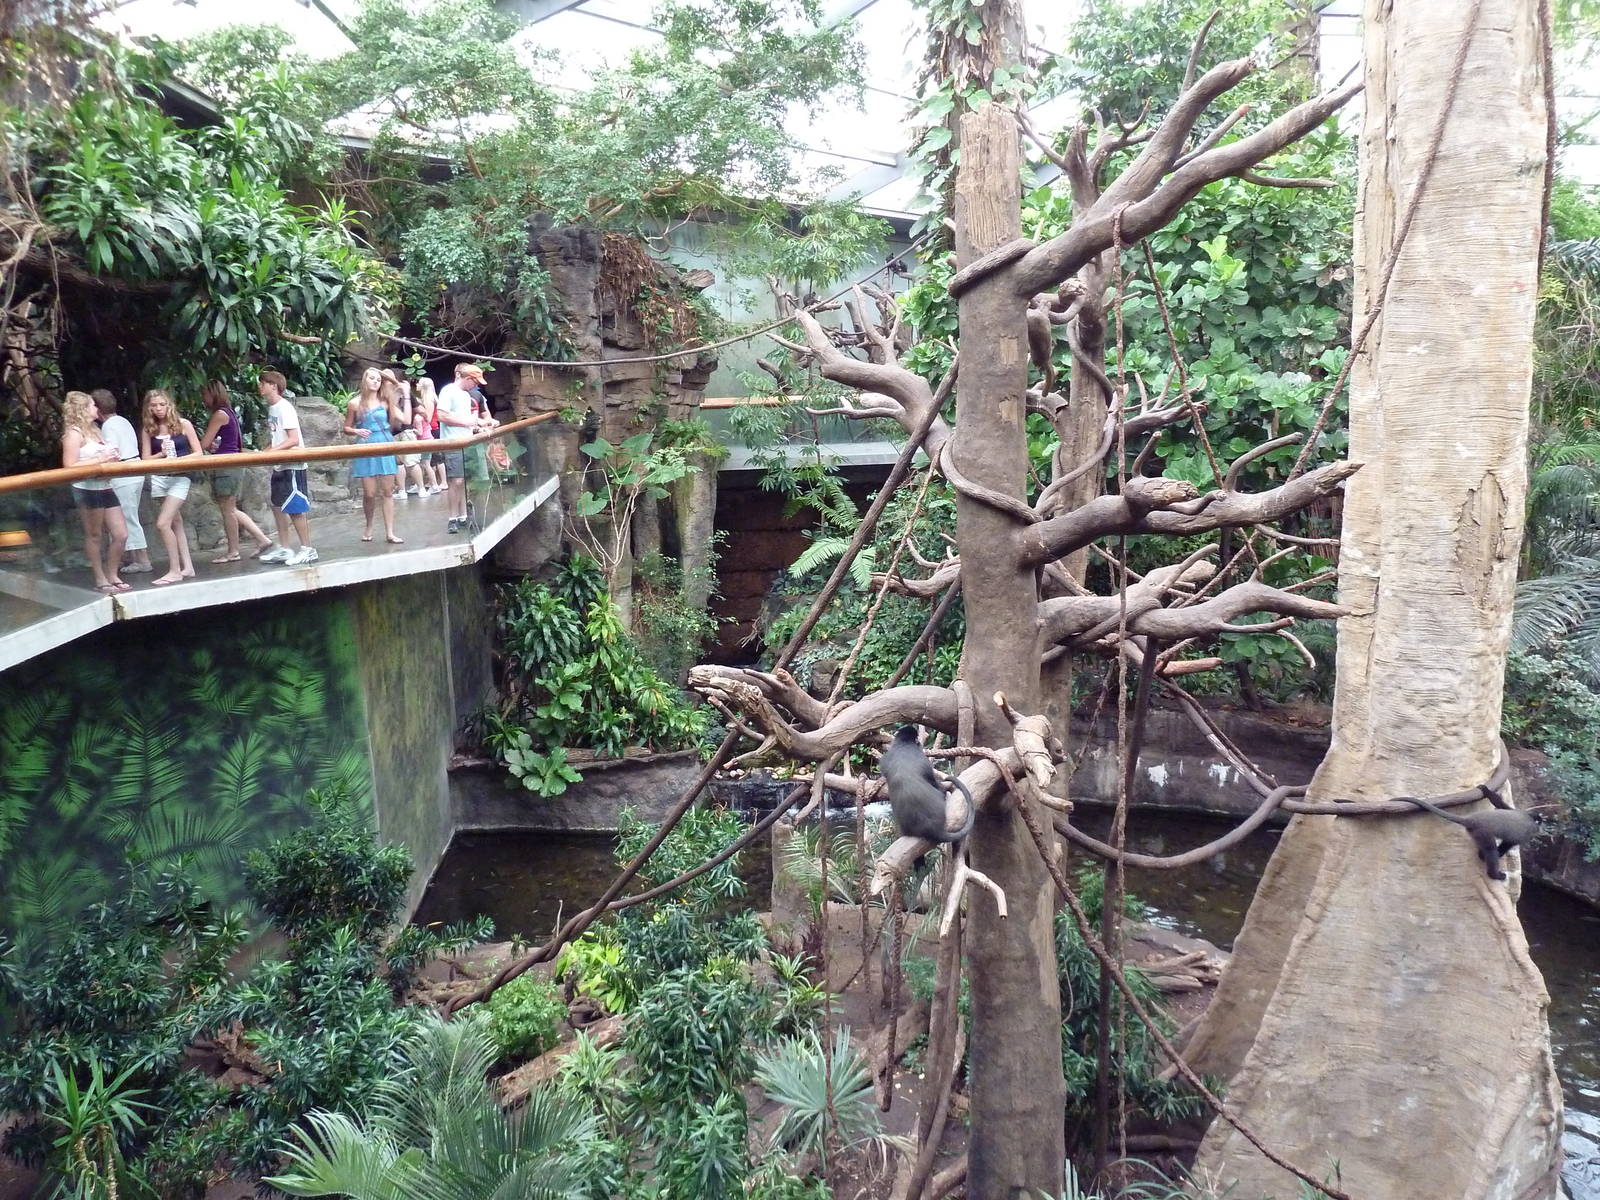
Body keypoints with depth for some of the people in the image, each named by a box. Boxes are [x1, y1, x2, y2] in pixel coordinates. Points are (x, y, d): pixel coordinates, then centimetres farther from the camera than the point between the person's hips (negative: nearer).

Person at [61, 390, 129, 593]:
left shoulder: (93, 431, 17)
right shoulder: (74, 433, -8)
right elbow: (70, 465, -16)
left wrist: (112, 458, 9)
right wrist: (100, 459, -17)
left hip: (104, 487, 8)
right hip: (87, 490, -8)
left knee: (121, 535, 7)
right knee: (94, 536, 1)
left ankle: (112, 576, 19)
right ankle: (100, 580, 9)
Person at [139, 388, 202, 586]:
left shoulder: (183, 424, -4)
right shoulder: (148, 429, 4)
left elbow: (198, 453, -3)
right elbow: (146, 460, 4)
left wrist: (177, 460, -17)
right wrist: (162, 454, -14)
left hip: (179, 478, -4)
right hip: (159, 478, 4)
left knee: (163, 523, -13)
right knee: (175, 522, 10)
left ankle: (175, 570, -5)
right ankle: (187, 566, 18)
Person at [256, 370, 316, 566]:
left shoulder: (284, 408, -14)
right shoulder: (271, 408, 12)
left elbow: (293, 440, -20)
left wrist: (271, 451, -24)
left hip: (292, 466, -9)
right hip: (279, 467, 9)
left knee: (295, 508, -6)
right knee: (277, 506, 12)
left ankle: (307, 549, 1)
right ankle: (283, 548, 19)